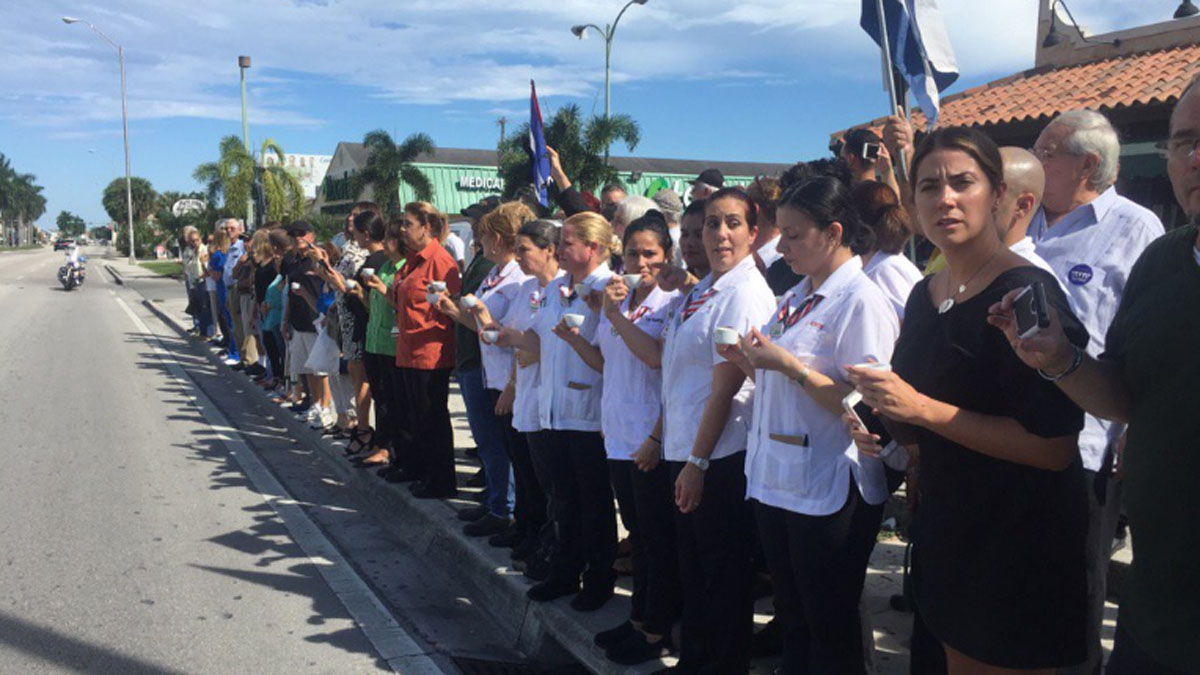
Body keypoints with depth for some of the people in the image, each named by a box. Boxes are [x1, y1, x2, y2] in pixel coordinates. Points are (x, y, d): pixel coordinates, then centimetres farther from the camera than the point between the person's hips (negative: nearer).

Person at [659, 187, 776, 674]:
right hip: (683, 451, 9)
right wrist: (661, 435, 13)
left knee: (723, 575, 6)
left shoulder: (745, 292, -15)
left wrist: (698, 460, -18)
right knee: (692, 567, 19)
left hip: (721, 456, -9)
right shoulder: (700, 291, 11)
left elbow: (726, 385, -19)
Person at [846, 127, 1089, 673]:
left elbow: (1054, 447, -23)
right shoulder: (923, 295, 6)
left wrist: (922, 409, -25)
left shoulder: (1028, 293, -17)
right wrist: (879, 426, 0)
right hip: (943, 525, 7)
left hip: (1017, 540, -7)